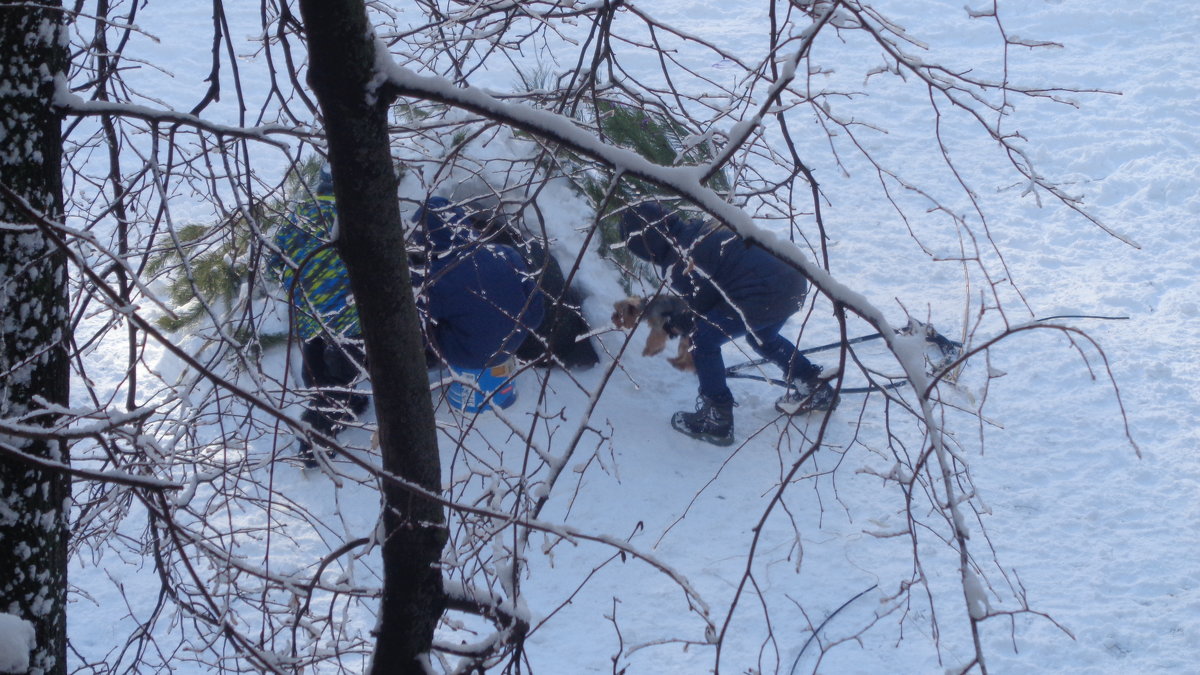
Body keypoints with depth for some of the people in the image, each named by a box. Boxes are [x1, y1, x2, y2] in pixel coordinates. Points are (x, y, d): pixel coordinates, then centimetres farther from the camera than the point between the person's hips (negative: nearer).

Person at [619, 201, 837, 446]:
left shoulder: (677, 266, -10)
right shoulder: (697, 231, 17)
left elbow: (701, 307, 1)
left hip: (762, 296, -10)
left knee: (703, 341, 2)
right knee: (760, 338, 35)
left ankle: (717, 420, 6)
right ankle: (817, 390, 46)